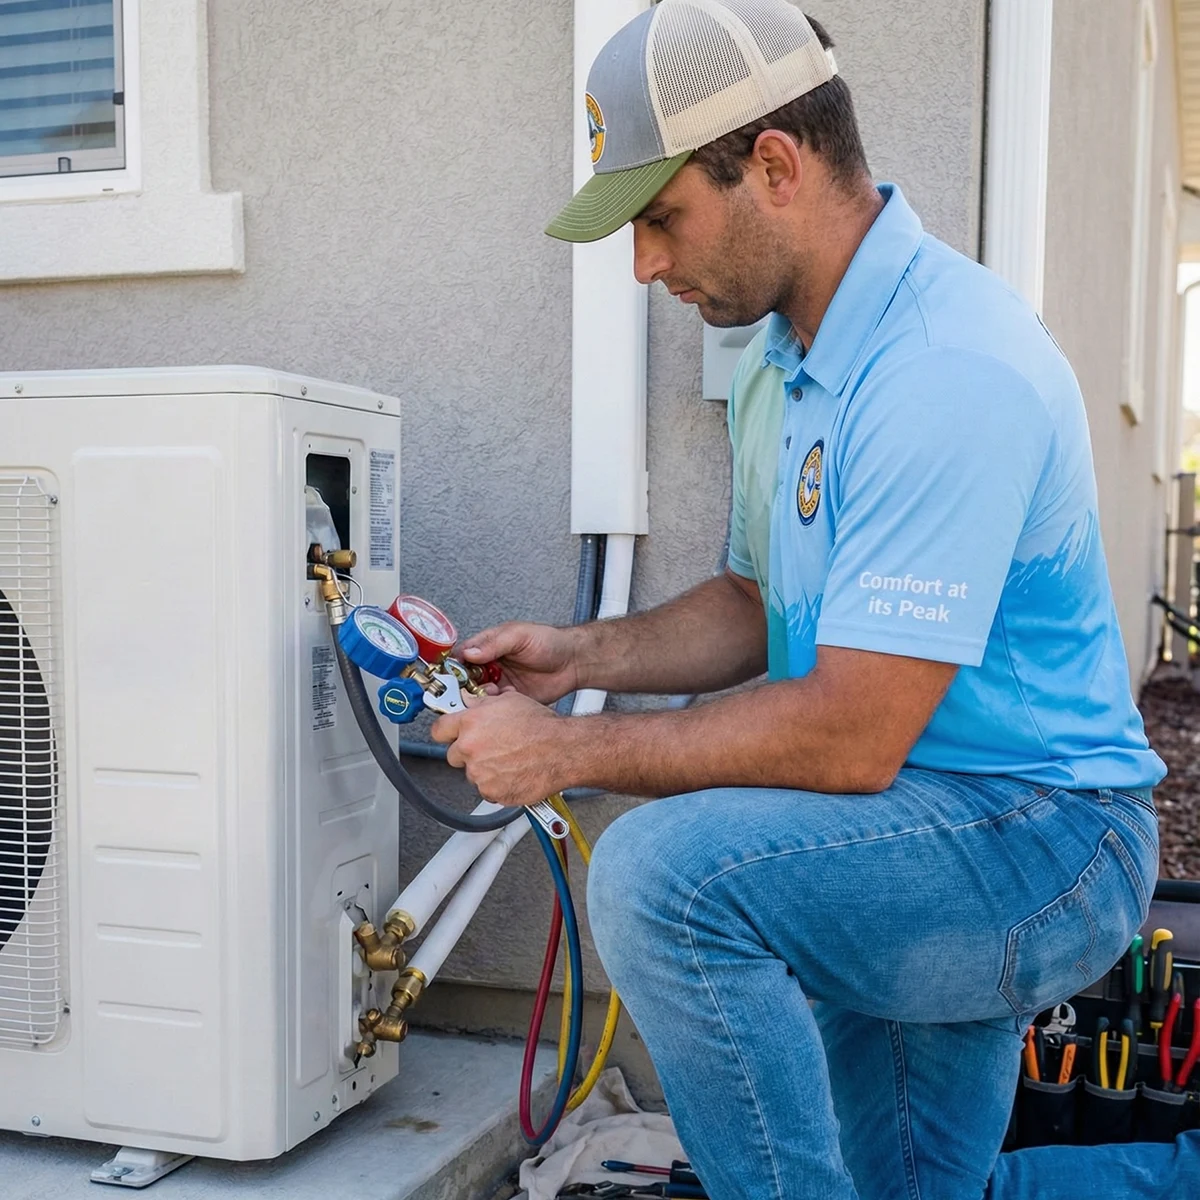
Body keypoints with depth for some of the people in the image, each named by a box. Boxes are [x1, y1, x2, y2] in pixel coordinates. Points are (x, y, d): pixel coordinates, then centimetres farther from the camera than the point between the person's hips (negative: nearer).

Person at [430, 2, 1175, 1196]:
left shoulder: (945, 367, -26)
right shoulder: (785, 362, 7)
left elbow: (851, 738, -29)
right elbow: (760, 604, 17)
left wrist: (570, 750, -20)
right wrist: (584, 654, 1)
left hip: (1038, 834, -10)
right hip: (918, 843, 10)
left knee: (660, 869, -30)